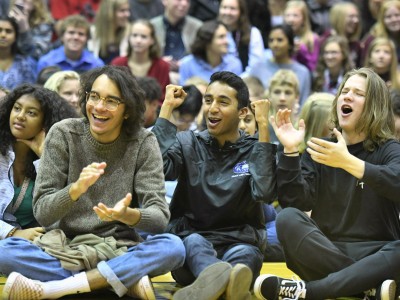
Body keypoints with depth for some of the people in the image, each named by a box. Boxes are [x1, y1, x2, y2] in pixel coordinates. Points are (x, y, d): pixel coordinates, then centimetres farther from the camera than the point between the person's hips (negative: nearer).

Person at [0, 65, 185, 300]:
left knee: (173, 247, -30)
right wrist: (76, 188, -30)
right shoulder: (63, 134, -4)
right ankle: (127, 280, -24)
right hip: (64, 249, 0)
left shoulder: (143, 143, -4)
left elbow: (160, 217, -12)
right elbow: (42, 213, -9)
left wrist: (127, 215, -35)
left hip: (119, 250, 0)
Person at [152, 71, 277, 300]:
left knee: (245, 254, -34)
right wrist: (167, 108, -5)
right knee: (195, 242, -34)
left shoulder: (254, 151, 7)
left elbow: (265, 192, -15)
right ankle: (224, 278, -67)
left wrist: (263, 127, -14)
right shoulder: (188, 143, 11)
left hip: (238, 245, 0)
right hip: (189, 245, 0)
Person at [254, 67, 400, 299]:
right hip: (323, 255, 2)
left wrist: (348, 162, -35)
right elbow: (293, 202, -5)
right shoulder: (320, 150, 10)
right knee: (288, 219, -25)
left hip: (374, 257, -2)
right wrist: (291, 151, -17)